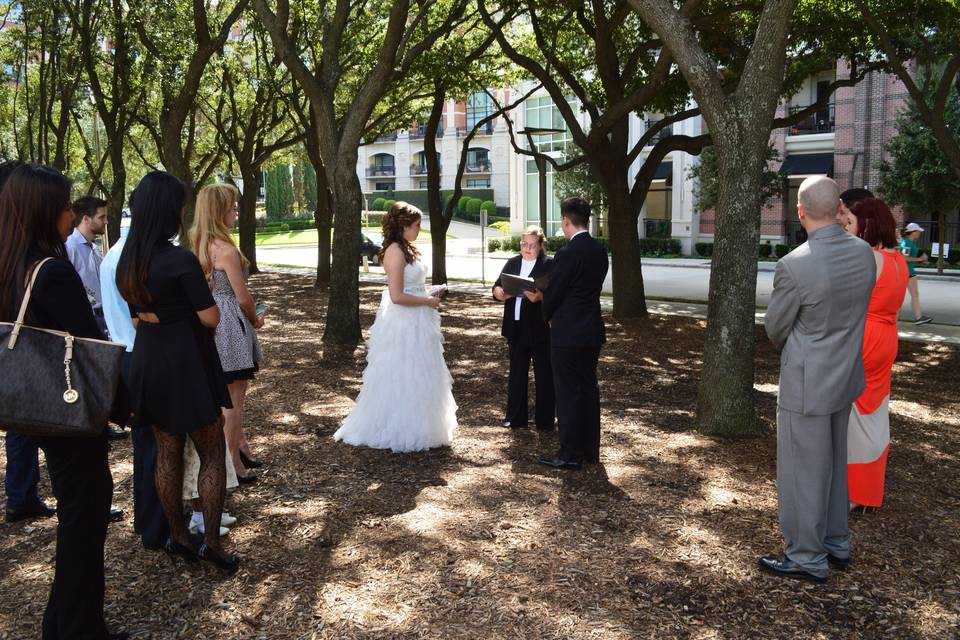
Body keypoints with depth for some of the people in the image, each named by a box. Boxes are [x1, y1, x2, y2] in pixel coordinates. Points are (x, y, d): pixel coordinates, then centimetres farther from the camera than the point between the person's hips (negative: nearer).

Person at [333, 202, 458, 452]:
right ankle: (399, 433, 15)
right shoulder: (395, 251, -18)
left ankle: (416, 428, 30)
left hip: (415, 323, 10)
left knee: (416, 379, 18)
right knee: (401, 380, 2)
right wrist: (428, 302, -13)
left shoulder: (406, 250, 12)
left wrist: (429, 295, 9)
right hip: (403, 324, -10)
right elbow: (397, 296, -24)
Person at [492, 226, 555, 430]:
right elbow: (497, 286, 7)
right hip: (516, 329, 5)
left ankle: (545, 420, 14)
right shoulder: (513, 263, 11)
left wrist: (541, 296, -33)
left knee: (544, 375, 4)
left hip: (541, 329, -5)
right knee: (516, 374, 14)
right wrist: (500, 293, -15)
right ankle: (516, 418, 24)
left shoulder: (549, 265, -6)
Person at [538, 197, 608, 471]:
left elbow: (552, 293, -11)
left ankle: (570, 454, 7)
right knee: (589, 389, 15)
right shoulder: (600, 251, 6)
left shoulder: (567, 254, -19)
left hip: (568, 334, -8)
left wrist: (547, 317, 9)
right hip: (593, 331, 8)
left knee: (568, 393, 0)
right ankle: (590, 449, 24)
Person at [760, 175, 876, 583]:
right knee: (832, 465, 22)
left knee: (803, 472, 7)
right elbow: (853, 314, 8)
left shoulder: (793, 266, -24)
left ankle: (808, 559, 20)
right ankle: (836, 543, 37)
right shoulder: (864, 253, -4)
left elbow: (775, 329, -9)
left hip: (806, 384, -7)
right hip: (846, 376, 7)